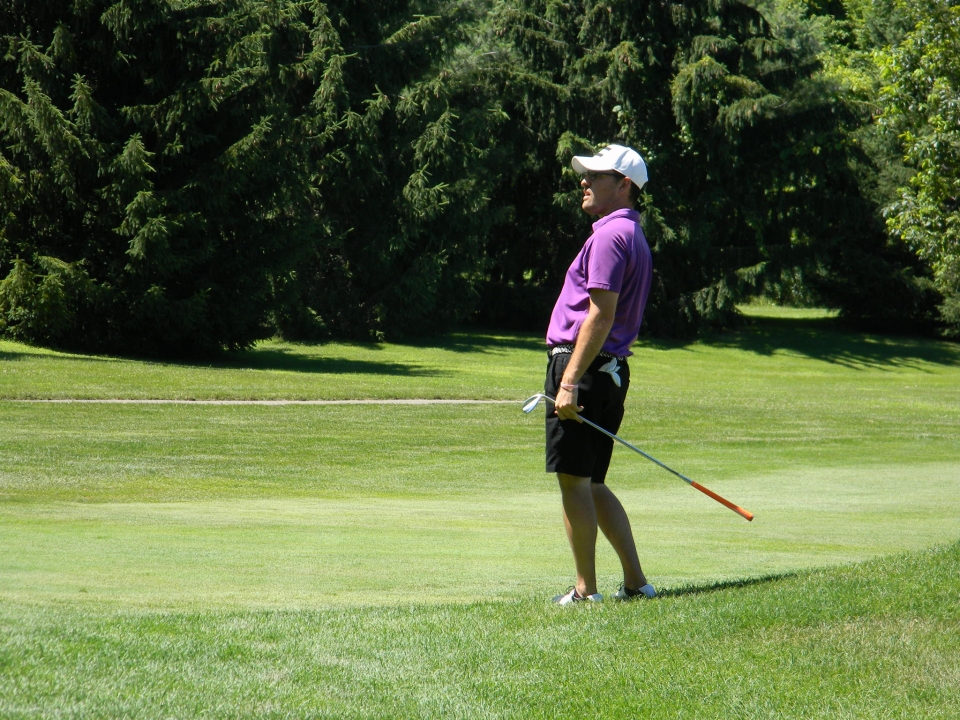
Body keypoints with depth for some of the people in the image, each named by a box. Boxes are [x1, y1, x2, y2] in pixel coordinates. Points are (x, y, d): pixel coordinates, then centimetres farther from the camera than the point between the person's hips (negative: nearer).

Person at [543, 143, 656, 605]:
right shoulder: (634, 236, 20)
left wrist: (569, 381, -23)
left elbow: (601, 314, -20)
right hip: (613, 371, 10)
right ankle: (635, 582, 12)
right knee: (590, 484, 15)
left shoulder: (610, 235, -13)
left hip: (582, 365, -10)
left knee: (574, 481, -4)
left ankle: (586, 591, -1)